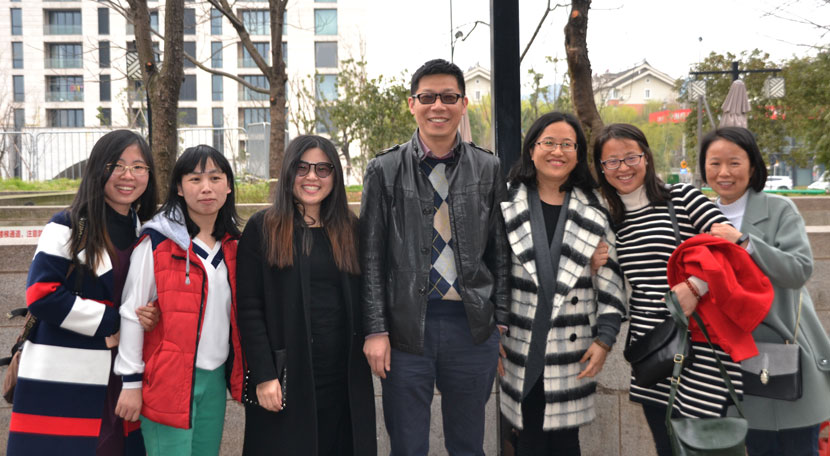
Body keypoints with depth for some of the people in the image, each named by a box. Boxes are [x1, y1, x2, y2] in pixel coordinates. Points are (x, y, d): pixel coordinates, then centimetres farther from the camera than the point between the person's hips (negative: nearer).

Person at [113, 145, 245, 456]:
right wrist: (131, 381, -8)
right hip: (168, 379, -5)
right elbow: (131, 312, -8)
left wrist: (236, 374, 14)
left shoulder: (230, 245, 9)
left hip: (216, 379, 5)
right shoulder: (157, 241, -8)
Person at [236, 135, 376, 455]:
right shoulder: (262, 228, -1)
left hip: (344, 378, 3)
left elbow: (362, 303, 13)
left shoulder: (350, 229, 10)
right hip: (286, 378, -3)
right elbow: (249, 308, -5)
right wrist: (264, 375, -11)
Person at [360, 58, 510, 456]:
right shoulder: (385, 170, 0)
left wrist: (502, 320, 4)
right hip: (406, 325, -1)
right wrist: (375, 330, -5)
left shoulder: (488, 169, 5)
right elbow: (371, 257, 0)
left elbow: (500, 251, 8)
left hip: (474, 326, 2)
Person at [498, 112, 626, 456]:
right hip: (521, 348, 0)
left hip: (572, 350, 1)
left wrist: (604, 339, 0)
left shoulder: (593, 213, 6)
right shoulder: (507, 205, 2)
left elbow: (610, 284, 6)